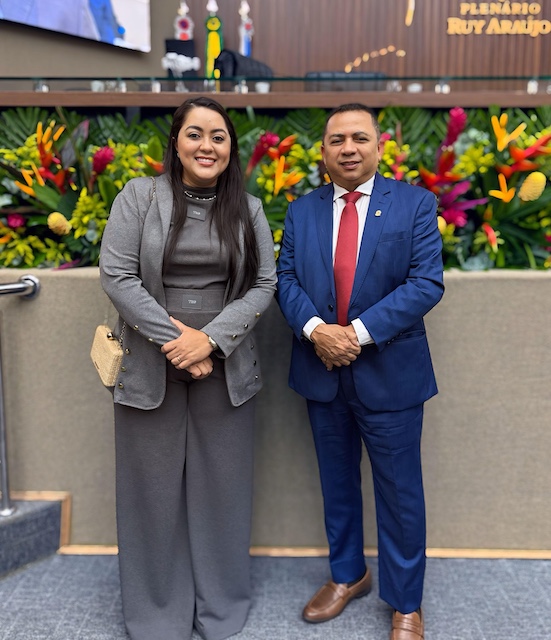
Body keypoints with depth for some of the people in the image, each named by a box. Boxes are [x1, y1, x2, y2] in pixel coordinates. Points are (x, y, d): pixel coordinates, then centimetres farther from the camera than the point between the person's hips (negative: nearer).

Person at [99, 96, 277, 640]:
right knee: (155, 487, 9)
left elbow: (262, 284, 0)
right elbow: (116, 276, -8)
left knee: (222, 485, 10)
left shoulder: (248, 210, 5)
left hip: (225, 368, 2)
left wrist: (211, 339, -14)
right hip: (149, 366, -1)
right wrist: (174, 339, -13)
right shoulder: (139, 197, -1)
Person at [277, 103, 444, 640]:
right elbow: (286, 279, 1)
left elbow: (427, 283, -13)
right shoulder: (301, 211, 6)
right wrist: (315, 329, -18)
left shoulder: (414, 204, -4)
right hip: (322, 373, 4)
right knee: (337, 484, 18)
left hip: (389, 373, -3)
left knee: (399, 492, 8)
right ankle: (347, 575, 40)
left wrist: (359, 332, -21)